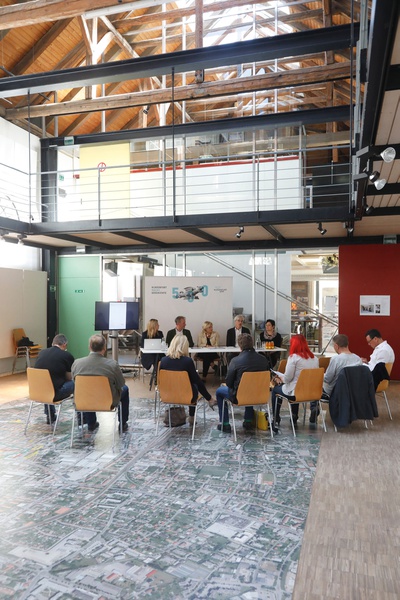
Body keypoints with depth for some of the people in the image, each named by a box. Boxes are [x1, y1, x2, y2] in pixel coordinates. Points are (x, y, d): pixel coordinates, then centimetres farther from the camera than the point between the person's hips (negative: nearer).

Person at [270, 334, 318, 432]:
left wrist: (279, 376, 5)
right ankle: (294, 418, 41)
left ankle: (276, 422, 25)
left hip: (295, 394, -6)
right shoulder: (314, 358, 2)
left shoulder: (294, 357, -17)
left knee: (275, 390, 23)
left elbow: (287, 378, -18)